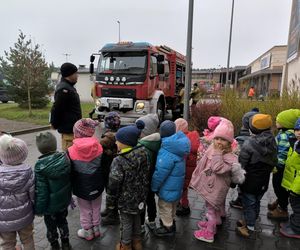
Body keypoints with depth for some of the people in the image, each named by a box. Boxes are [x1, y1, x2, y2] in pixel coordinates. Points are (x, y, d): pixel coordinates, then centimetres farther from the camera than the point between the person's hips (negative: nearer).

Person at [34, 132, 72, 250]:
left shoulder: (40, 166, -27)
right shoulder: (65, 158, -15)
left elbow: (41, 191, -21)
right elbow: (70, 179, -1)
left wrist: (39, 208, -7)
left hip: (50, 205, -4)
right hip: (64, 200, 4)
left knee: (51, 226, 21)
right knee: (62, 221, 26)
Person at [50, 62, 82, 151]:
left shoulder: (68, 87, 15)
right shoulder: (64, 89, -19)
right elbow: (56, 108, -21)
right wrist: (55, 124, -9)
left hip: (72, 127, 10)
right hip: (69, 129, -10)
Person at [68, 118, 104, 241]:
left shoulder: (71, 151, -19)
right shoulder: (99, 147, -14)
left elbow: (70, 173, -9)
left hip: (81, 187, -2)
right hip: (97, 185, 2)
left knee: (85, 211, 19)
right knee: (96, 208, 22)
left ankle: (88, 232, 36)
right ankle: (96, 229, 40)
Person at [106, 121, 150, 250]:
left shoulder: (119, 161, -28)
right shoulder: (143, 155, -9)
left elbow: (114, 184, -21)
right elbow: (146, 177, 2)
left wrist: (110, 201, -6)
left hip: (126, 199, -6)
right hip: (139, 196, 6)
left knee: (126, 222, 15)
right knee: (136, 218, 26)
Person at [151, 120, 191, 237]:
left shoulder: (167, 152, -32)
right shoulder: (177, 146, -3)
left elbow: (160, 172, -27)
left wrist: (153, 187, -12)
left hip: (168, 186, -8)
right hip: (176, 184, 9)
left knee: (164, 206, 13)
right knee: (171, 205, 26)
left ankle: (168, 227, 30)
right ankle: (170, 222, 45)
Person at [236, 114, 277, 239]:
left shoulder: (249, 143, -23)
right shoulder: (272, 142, -1)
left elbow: (241, 164, -18)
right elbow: (273, 162, 10)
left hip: (250, 180, -7)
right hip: (263, 181, 7)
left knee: (249, 203, 7)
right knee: (256, 202, 21)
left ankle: (250, 229, 18)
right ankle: (250, 222, 39)